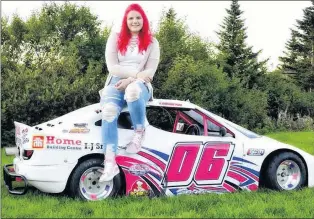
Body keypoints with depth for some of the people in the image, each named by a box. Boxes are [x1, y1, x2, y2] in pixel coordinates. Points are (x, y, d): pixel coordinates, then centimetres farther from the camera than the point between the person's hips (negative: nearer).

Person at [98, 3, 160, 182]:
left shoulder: (152, 42, 11)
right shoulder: (115, 38, 13)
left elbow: (150, 71, 1)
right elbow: (112, 66, 1)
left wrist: (131, 80, -15)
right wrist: (135, 73, -10)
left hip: (141, 85, -1)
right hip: (116, 83, 1)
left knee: (133, 90, -42)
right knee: (109, 112, -34)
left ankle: (139, 131, -16)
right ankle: (110, 163, -40)